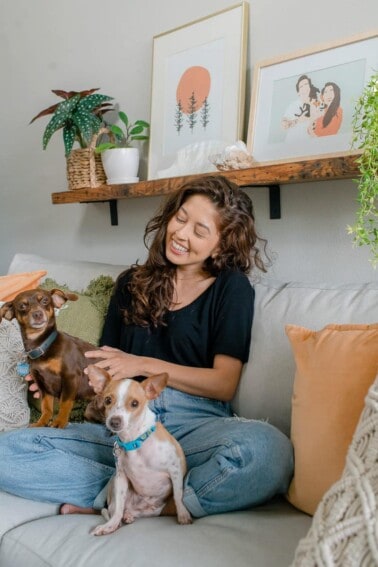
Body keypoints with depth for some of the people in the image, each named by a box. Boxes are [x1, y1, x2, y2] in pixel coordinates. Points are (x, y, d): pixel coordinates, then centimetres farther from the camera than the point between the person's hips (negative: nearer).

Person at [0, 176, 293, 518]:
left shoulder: (232, 288, 6)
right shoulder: (132, 283, 18)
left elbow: (224, 384, -1)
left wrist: (144, 365, -6)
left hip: (195, 423, -3)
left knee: (270, 449, -37)